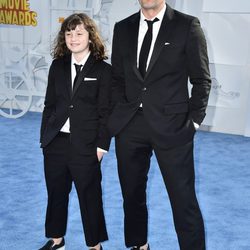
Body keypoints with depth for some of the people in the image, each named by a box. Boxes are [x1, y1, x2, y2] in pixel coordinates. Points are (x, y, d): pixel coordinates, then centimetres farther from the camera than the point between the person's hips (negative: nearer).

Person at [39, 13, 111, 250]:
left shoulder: (103, 70, -5)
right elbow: (49, 105, 9)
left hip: (85, 146, -4)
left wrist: (101, 145, -9)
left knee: (90, 197, 8)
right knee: (56, 193, 17)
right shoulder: (57, 66, 7)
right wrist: (44, 138, 7)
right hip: (56, 142, 5)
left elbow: (105, 112, -6)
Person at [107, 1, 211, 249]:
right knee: (132, 193, 16)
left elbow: (201, 79, -1)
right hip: (129, 126, 5)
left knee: (183, 198, -1)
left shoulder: (187, 25, -2)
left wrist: (193, 120, -5)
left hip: (171, 126, -4)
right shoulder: (122, 28, 9)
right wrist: (117, 114, 4)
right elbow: (117, 77, 14)